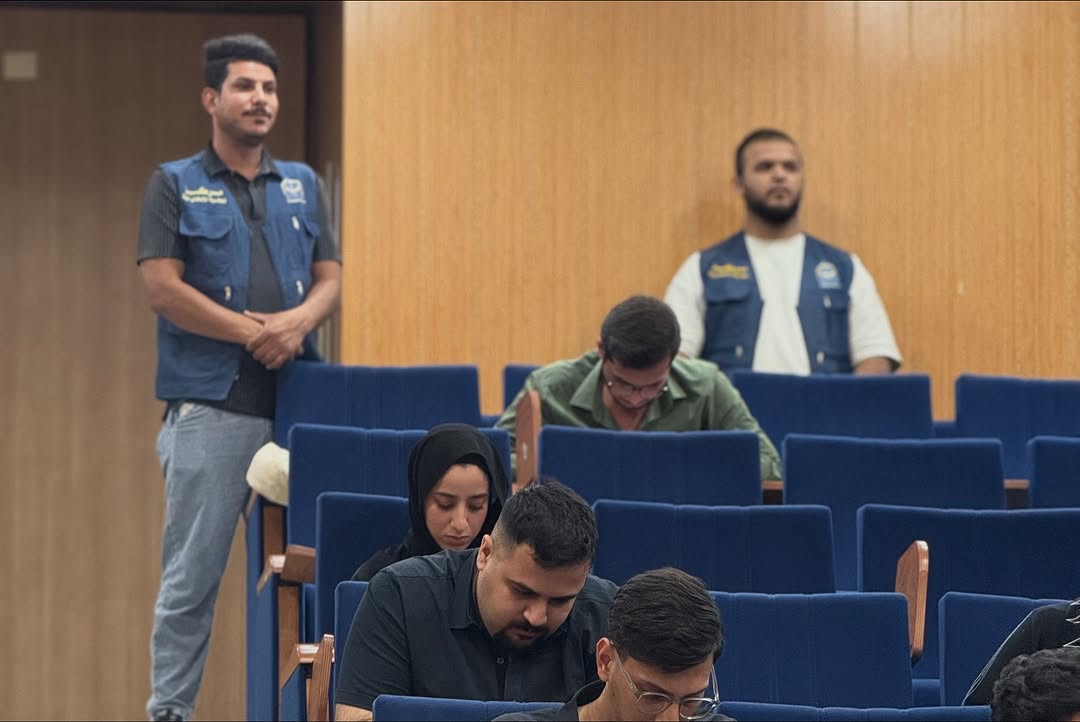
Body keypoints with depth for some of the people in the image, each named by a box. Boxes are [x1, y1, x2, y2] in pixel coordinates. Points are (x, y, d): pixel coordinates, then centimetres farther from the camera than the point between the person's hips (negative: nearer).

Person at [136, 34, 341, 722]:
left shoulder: (302, 185, 16)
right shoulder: (175, 185, 3)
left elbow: (330, 278, 10)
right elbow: (163, 286, -7)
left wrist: (299, 321, -12)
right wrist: (253, 333, -13)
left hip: (296, 401, 4)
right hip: (209, 403, -4)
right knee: (193, 570, -3)